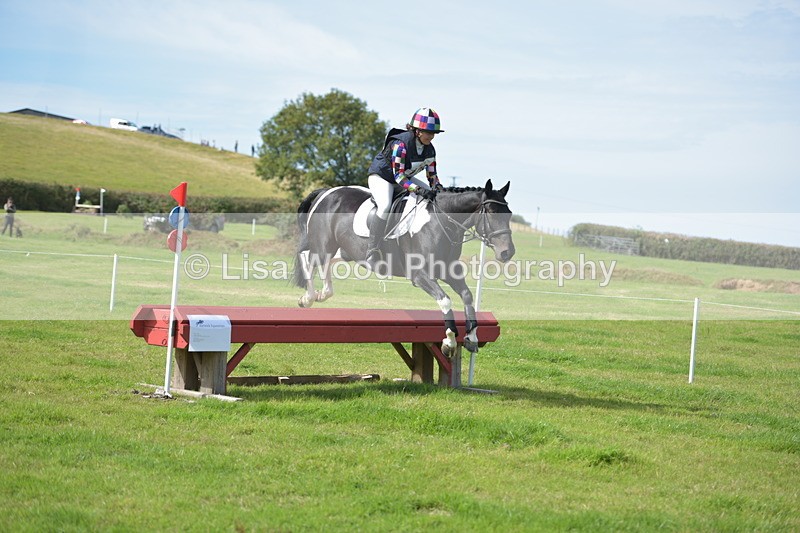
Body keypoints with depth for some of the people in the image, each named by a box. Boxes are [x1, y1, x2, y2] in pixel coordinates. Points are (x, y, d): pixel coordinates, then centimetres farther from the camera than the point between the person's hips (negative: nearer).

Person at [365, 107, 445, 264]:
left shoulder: (429, 149, -7)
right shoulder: (400, 144, -30)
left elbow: (432, 176, 1)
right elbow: (398, 175, -34)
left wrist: (438, 189, -21)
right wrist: (420, 190, -44)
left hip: (405, 178, 8)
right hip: (381, 176, -8)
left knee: (435, 197, -4)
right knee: (385, 206, -35)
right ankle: (372, 252, -31)